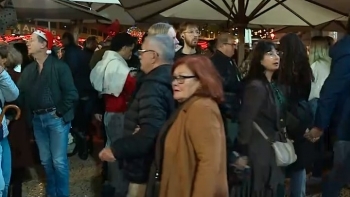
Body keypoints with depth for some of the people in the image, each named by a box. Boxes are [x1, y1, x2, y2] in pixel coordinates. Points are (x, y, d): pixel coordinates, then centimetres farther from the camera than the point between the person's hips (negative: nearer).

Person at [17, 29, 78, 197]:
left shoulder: (59, 66, -7)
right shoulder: (28, 69, 9)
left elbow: (71, 94, -12)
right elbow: (20, 94, 3)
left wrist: (60, 112, -11)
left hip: (56, 118, -5)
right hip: (37, 119, 5)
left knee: (59, 161, -1)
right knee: (46, 160, 15)